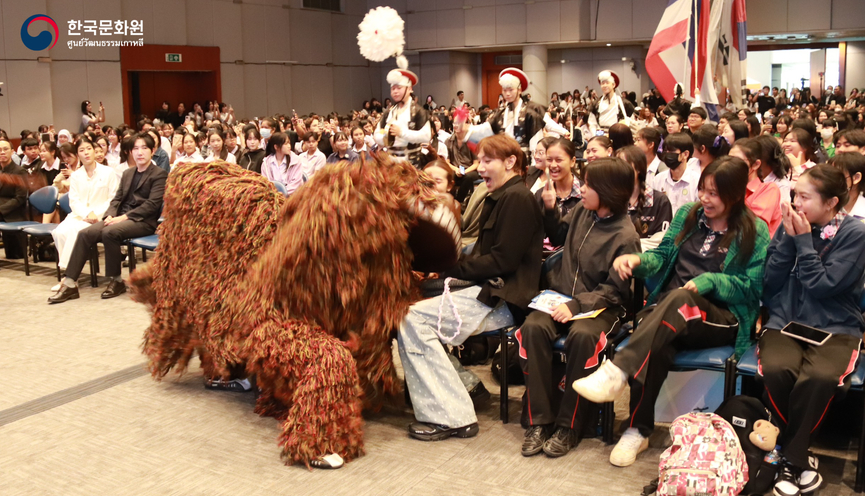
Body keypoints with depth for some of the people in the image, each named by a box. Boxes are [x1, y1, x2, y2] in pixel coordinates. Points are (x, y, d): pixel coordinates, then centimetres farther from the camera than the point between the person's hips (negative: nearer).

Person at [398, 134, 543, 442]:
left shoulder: (517, 198, -11)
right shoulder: (499, 198, 19)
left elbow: (503, 260, -18)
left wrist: (451, 268, -13)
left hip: (503, 299, -10)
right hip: (489, 290, 10)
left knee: (414, 318, -20)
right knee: (407, 312, 3)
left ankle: (453, 417, -17)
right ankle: (462, 382, 6)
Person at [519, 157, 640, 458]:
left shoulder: (625, 238, -11)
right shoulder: (581, 212, 7)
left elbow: (615, 291, -14)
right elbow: (558, 236, 27)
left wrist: (576, 305, -26)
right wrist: (550, 209, 9)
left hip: (600, 306, -5)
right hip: (561, 297, 5)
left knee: (582, 335, -37)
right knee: (533, 327, -27)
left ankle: (569, 427, -22)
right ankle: (540, 421, -21)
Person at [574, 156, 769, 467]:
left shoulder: (754, 232, 3)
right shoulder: (688, 215, 15)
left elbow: (752, 288, -2)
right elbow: (663, 256, 14)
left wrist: (708, 280, -17)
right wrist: (638, 260, -8)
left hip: (722, 319, -3)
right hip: (668, 308, 3)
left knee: (679, 299, -39)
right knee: (656, 344, -35)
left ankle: (615, 372, -47)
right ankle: (638, 431, -25)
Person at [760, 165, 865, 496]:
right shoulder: (790, 225, 6)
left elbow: (822, 286, -14)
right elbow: (771, 283, 2)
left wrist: (803, 240, -13)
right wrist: (788, 238, -7)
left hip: (834, 327, -2)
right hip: (785, 321, 2)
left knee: (818, 378, -35)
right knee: (776, 370, -32)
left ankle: (789, 458, -14)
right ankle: (798, 458, -10)